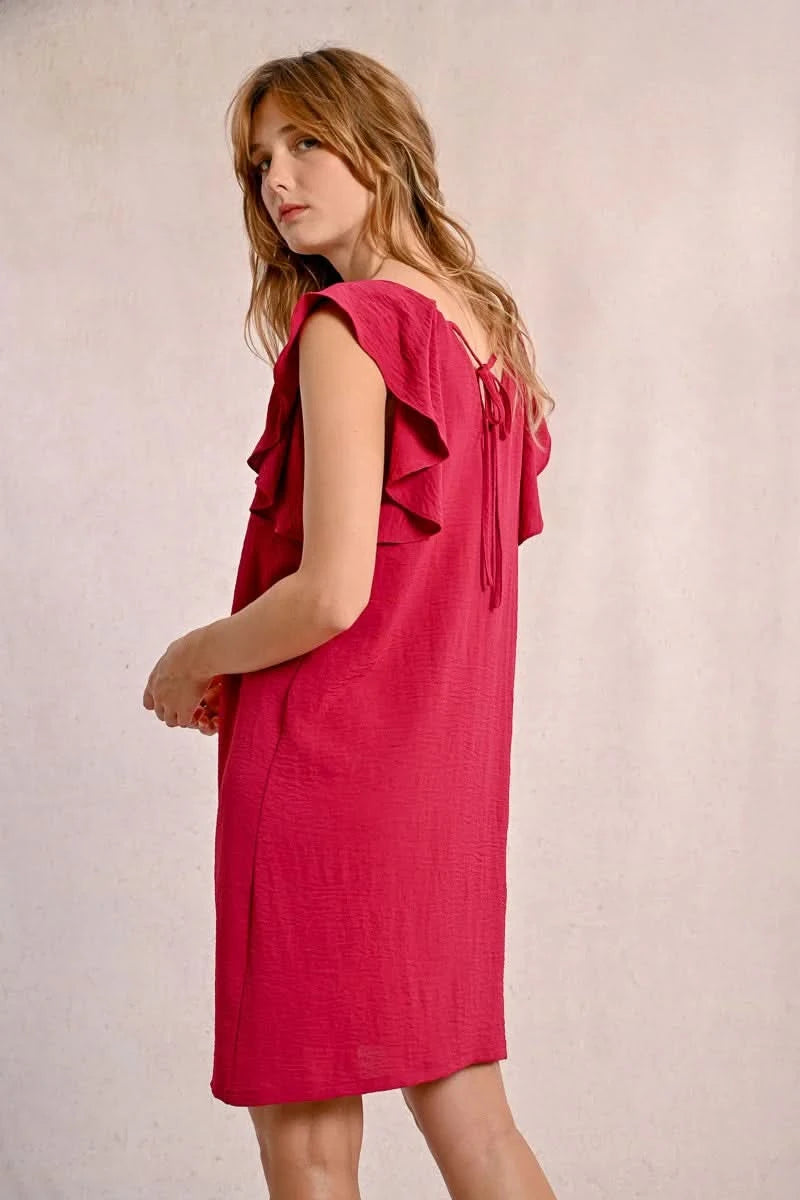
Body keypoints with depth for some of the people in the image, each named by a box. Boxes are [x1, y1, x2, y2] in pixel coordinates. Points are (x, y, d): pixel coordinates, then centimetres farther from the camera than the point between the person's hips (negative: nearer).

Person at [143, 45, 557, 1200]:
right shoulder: (488, 331, 10)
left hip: (330, 763, -8)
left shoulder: (349, 328, -14)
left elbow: (331, 594, -21)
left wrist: (194, 660, -2)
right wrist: (245, 670, 16)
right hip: (451, 763, 8)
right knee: (463, 1104, 17)